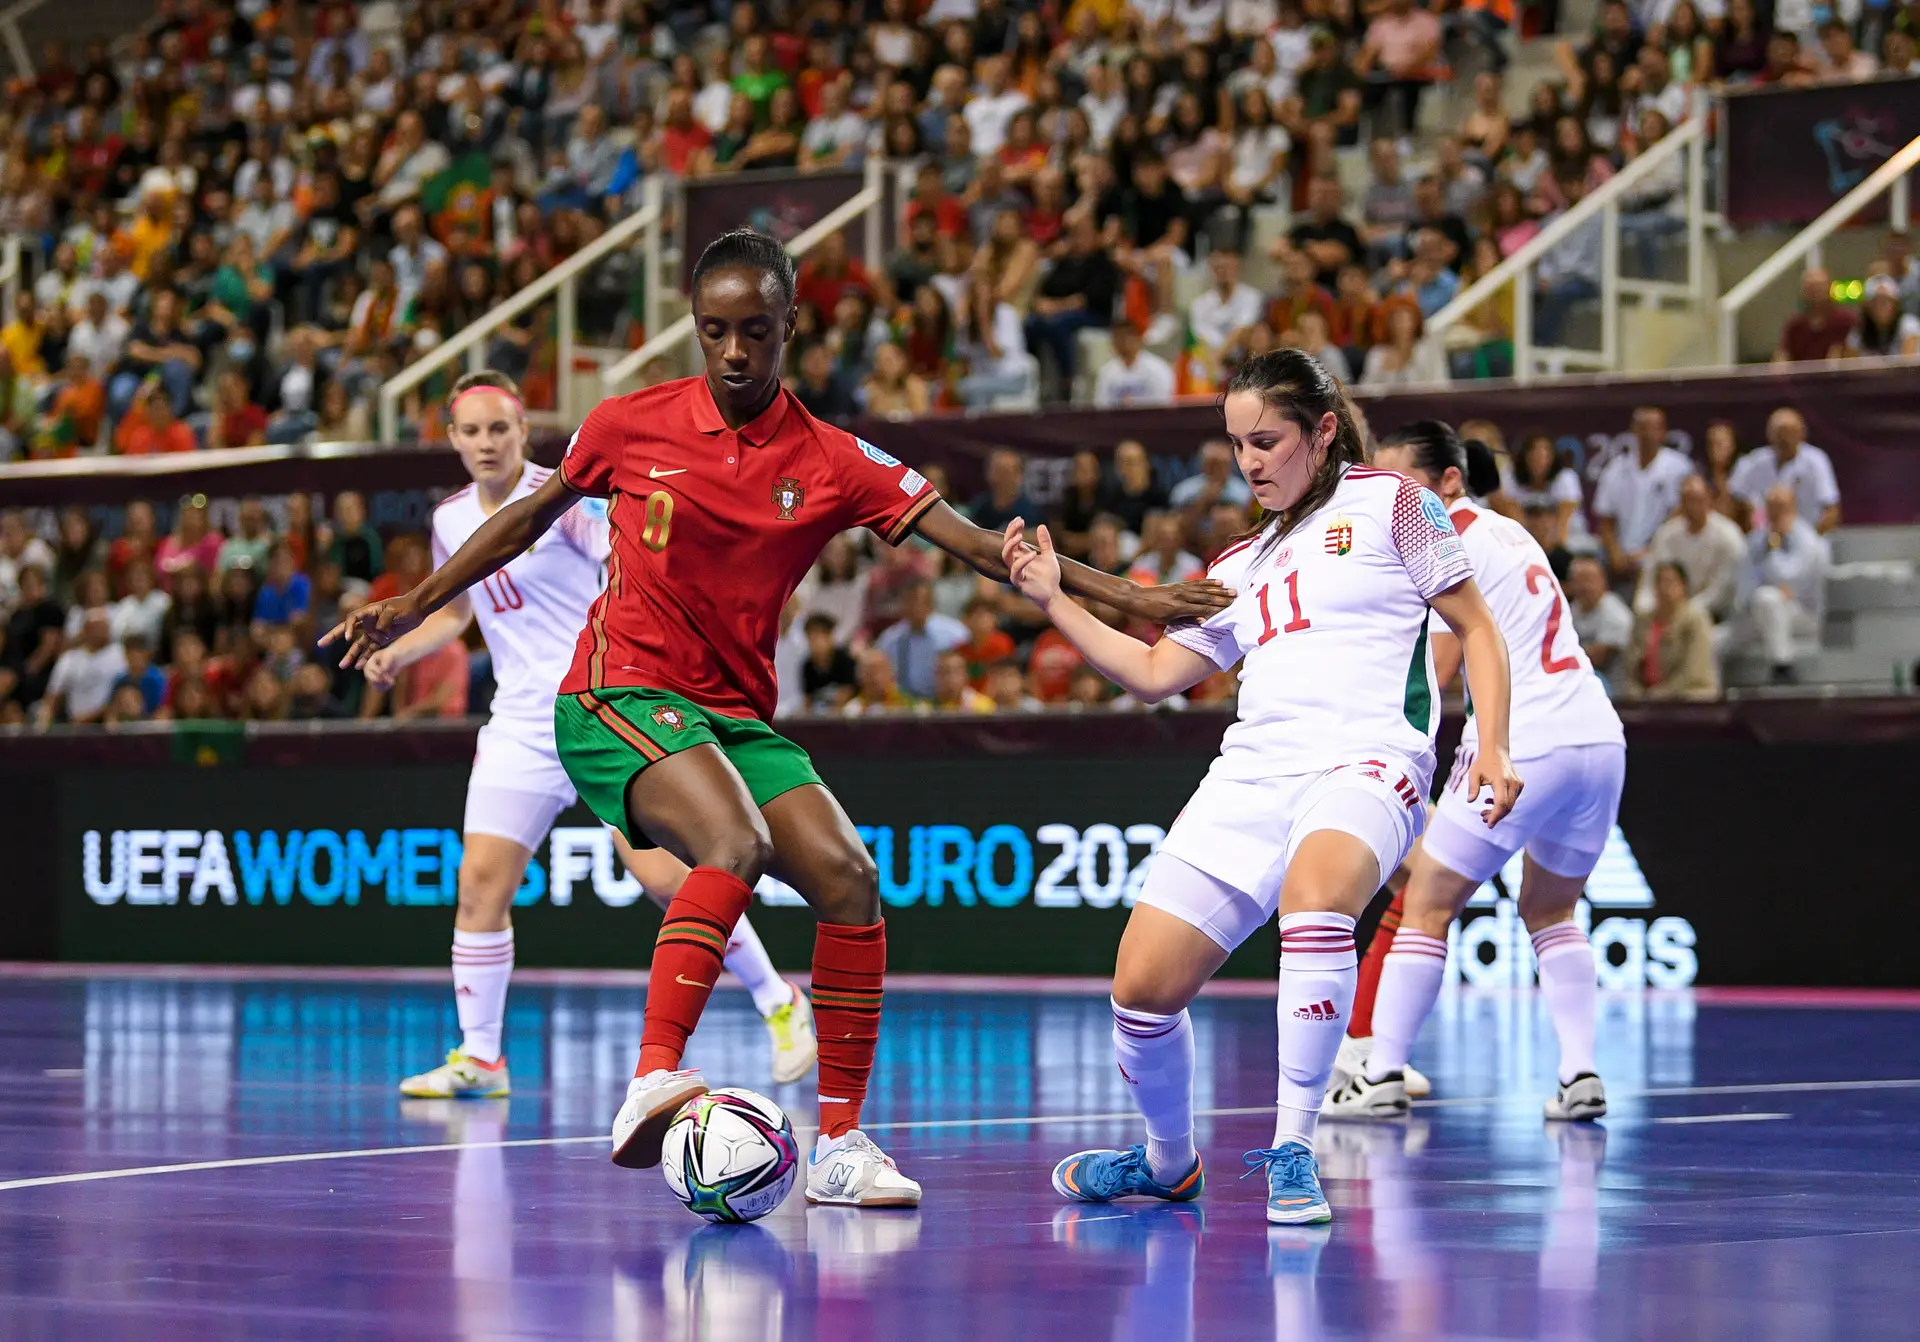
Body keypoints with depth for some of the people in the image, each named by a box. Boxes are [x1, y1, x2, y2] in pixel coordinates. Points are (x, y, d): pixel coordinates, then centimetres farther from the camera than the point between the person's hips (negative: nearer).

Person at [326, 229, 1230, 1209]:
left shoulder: (831, 463, 0)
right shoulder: (629, 426, -2)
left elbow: (983, 548, -4)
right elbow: (530, 518, 15)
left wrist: (1130, 597, -13)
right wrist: (412, 608, 16)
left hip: (738, 715, 4)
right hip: (618, 695, -4)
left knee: (848, 877, -14)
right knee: (737, 843, -32)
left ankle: (839, 1144, -6)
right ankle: (652, 1081, -38)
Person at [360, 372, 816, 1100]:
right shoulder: (451, 519, 10)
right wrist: (395, 653, 11)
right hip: (520, 724, 5)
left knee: (662, 874, -10)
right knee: (481, 878, -7)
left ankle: (779, 1002, 7)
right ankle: (479, 1057, 4)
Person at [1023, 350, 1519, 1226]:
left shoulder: (1386, 503, 10)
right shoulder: (1243, 564, 26)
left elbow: (1477, 627, 8)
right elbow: (1152, 674, 25)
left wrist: (1491, 745, -6)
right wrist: (1053, 602, 16)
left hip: (1366, 760, -6)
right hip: (1251, 775, 6)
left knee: (1312, 897, -39)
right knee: (1141, 988, -5)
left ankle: (1292, 1154, -29)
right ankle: (1168, 1163, 23)